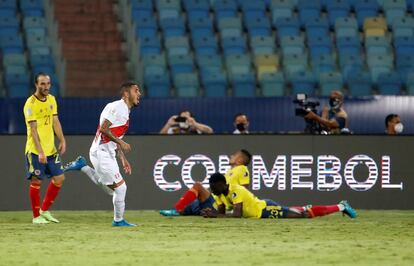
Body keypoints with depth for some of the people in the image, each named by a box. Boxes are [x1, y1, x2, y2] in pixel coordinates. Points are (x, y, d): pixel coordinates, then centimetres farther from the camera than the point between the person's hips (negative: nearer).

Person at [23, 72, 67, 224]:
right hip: (35, 150, -7)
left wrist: (62, 140, 1)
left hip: (51, 149, 7)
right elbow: (33, 129, -17)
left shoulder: (51, 99, 10)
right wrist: (40, 152, -23)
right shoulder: (31, 104, -13)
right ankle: (36, 216, 8)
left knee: (59, 178, 5)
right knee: (36, 181, -3)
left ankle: (44, 210, 18)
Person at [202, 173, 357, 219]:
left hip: (266, 210, -8)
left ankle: (341, 207, 8)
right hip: (262, 210, 8)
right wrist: (211, 212, -16)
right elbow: (221, 213, 6)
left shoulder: (235, 191, -27)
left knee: (304, 215, -2)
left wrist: (214, 215, -36)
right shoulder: (220, 194, 0)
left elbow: (237, 215, -35)